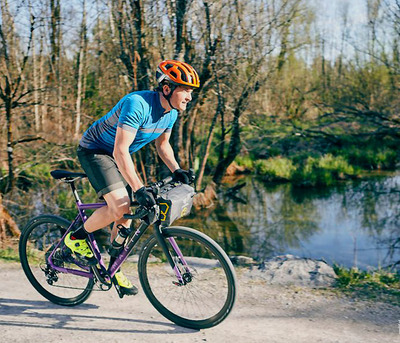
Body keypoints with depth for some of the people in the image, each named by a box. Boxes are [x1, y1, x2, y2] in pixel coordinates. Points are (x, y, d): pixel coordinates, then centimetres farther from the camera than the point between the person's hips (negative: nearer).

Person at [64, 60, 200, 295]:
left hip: (119, 156, 8)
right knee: (119, 206, -24)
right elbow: (120, 150, -37)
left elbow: (162, 144, 11)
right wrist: (139, 189, -41)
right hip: (95, 151, -8)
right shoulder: (137, 104, -32)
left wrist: (176, 170, -5)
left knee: (126, 215, 7)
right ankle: (77, 237, 1)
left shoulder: (171, 112, -6)